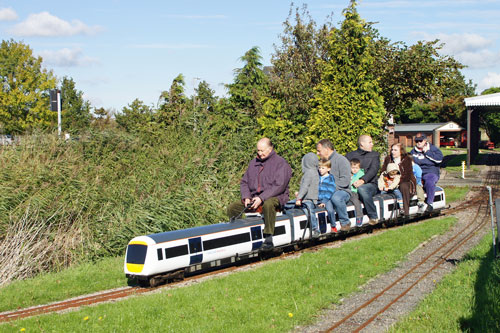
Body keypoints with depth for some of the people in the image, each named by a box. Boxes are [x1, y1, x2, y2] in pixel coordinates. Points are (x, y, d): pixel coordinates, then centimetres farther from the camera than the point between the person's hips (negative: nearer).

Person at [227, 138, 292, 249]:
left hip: (275, 197, -6)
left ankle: (268, 238, -37)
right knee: (232, 208, -9)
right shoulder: (254, 163, 16)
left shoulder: (281, 163, -4)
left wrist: (261, 198, -22)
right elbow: (244, 182, 16)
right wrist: (246, 197, -4)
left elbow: (279, 186, -15)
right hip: (254, 197, 6)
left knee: (268, 205, -42)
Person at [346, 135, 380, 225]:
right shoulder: (350, 155, 19)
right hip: (352, 184, 2)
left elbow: (373, 170, -3)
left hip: (369, 184, -2)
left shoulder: (375, 155, 14)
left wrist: (362, 180, -20)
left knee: (361, 189, -37)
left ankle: (373, 217, -24)